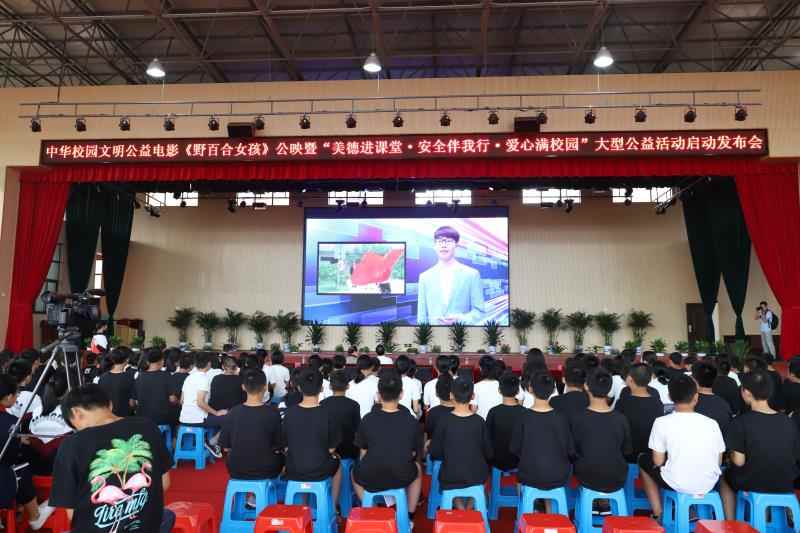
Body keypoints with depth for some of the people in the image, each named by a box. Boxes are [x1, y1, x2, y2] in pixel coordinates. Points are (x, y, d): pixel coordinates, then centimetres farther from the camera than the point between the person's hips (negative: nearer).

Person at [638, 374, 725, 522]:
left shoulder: (661, 422, -13)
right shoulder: (712, 423, -5)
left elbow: (658, 462, -8)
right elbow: (719, 462, 3)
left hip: (676, 484, -4)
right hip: (709, 485, 4)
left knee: (644, 460, 25)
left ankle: (658, 514, 22)